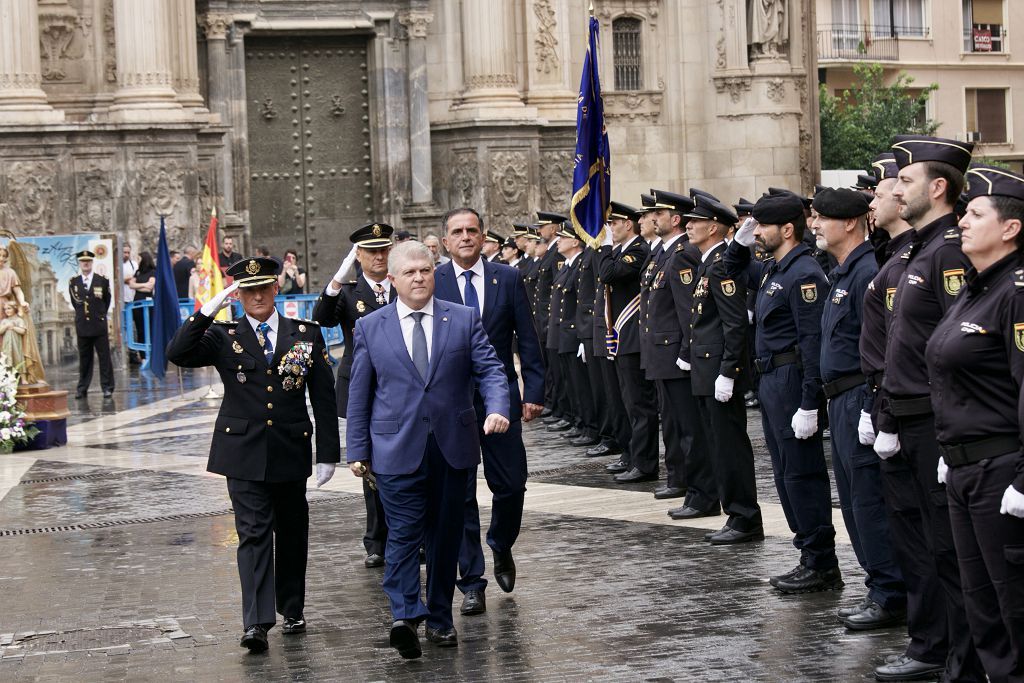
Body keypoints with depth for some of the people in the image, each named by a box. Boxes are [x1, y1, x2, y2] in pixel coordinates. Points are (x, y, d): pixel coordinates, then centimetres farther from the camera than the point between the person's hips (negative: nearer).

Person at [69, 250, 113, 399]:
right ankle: (82, 388, 12)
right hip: (82, 325, 2)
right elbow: (74, 302, 16)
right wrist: (82, 314, 13)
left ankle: (107, 387, 6)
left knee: (104, 357, 1)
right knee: (84, 358, 7)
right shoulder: (73, 282, 5)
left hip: (99, 325, -2)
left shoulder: (102, 280, 0)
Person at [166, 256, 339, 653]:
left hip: (291, 450, 2)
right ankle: (256, 623, -12)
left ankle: (292, 611, 27)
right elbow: (177, 354, -15)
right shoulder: (223, 337, 2)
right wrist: (209, 310, -18)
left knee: (291, 531, 12)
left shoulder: (306, 334, 4)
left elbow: (323, 396, 4)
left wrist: (328, 453, 1)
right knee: (254, 533, -8)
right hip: (244, 452, -2)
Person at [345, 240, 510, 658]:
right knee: (404, 533, -11)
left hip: (453, 448, 2)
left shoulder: (464, 320, 6)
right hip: (397, 450, -2)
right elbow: (359, 393, 7)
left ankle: (440, 619, 19)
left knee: (446, 534, 9)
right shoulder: (370, 328, 6)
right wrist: (357, 450, 4)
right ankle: (406, 615, -17)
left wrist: (497, 408, -18)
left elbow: (490, 370, 2)